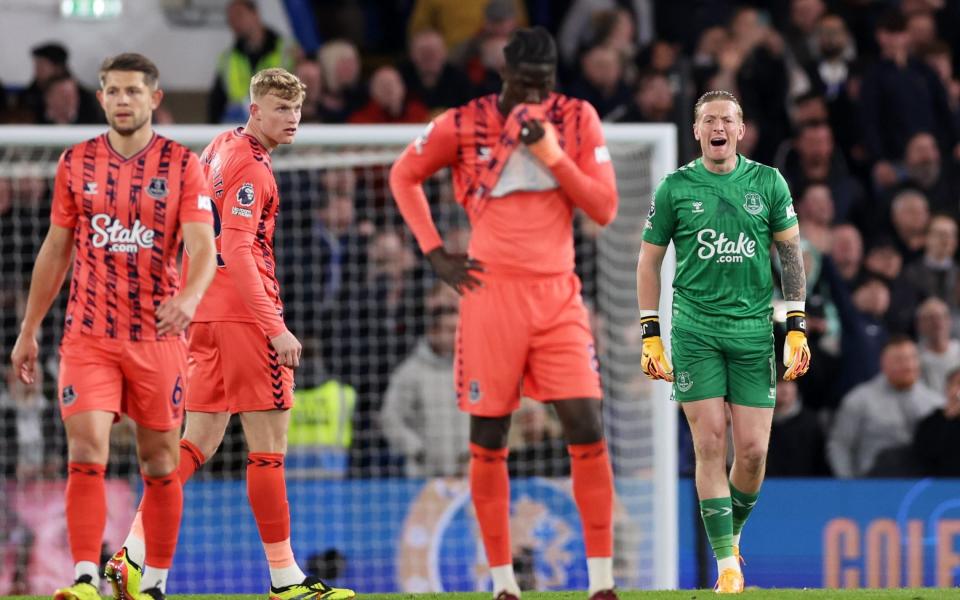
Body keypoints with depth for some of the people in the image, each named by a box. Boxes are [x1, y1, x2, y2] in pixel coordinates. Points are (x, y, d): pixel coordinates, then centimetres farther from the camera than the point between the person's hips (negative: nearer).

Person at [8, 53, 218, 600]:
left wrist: (190, 295, -32)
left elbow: (204, 247, -11)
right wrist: (29, 330, 15)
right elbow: (56, 250, 15)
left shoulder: (182, 164, -1)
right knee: (87, 453, -13)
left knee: (160, 464, 4)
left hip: (158, 337, -1)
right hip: (88, 336, 1)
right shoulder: (75, 163, 7)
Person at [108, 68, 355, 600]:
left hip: (206, 312, 9)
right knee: (269, 446, -4)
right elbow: (237, 252, -22)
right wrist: (275, 327, -24)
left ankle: (131, 557, 0)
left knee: (198, 442, 8)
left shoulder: (221, 148, 15)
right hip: (244, 313, -9)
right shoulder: (251, 166, -13)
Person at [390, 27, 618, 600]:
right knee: (488, 438, 1)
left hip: (558, 295, 1)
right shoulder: (463, 125, -2)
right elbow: (404, 176, 12)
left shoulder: (578, 120, 2)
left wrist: (552, 153, -14)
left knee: (588, 430, -9)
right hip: (492, 293, -1)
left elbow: (604, 207, -1)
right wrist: (435, 252, 4)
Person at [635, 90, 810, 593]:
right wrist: (650, 335, 3)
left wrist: (796, 327, 3)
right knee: (710, 444, -9)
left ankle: (732, 532, 23)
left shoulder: (768, 183, 6)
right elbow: (649, 259, 9)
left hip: (754, 328, 1)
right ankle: (727, 562, -6)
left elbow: (791, 253, 10)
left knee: (753, 450, -3)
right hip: (694, 329, -1)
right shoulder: (675, 188, 3)